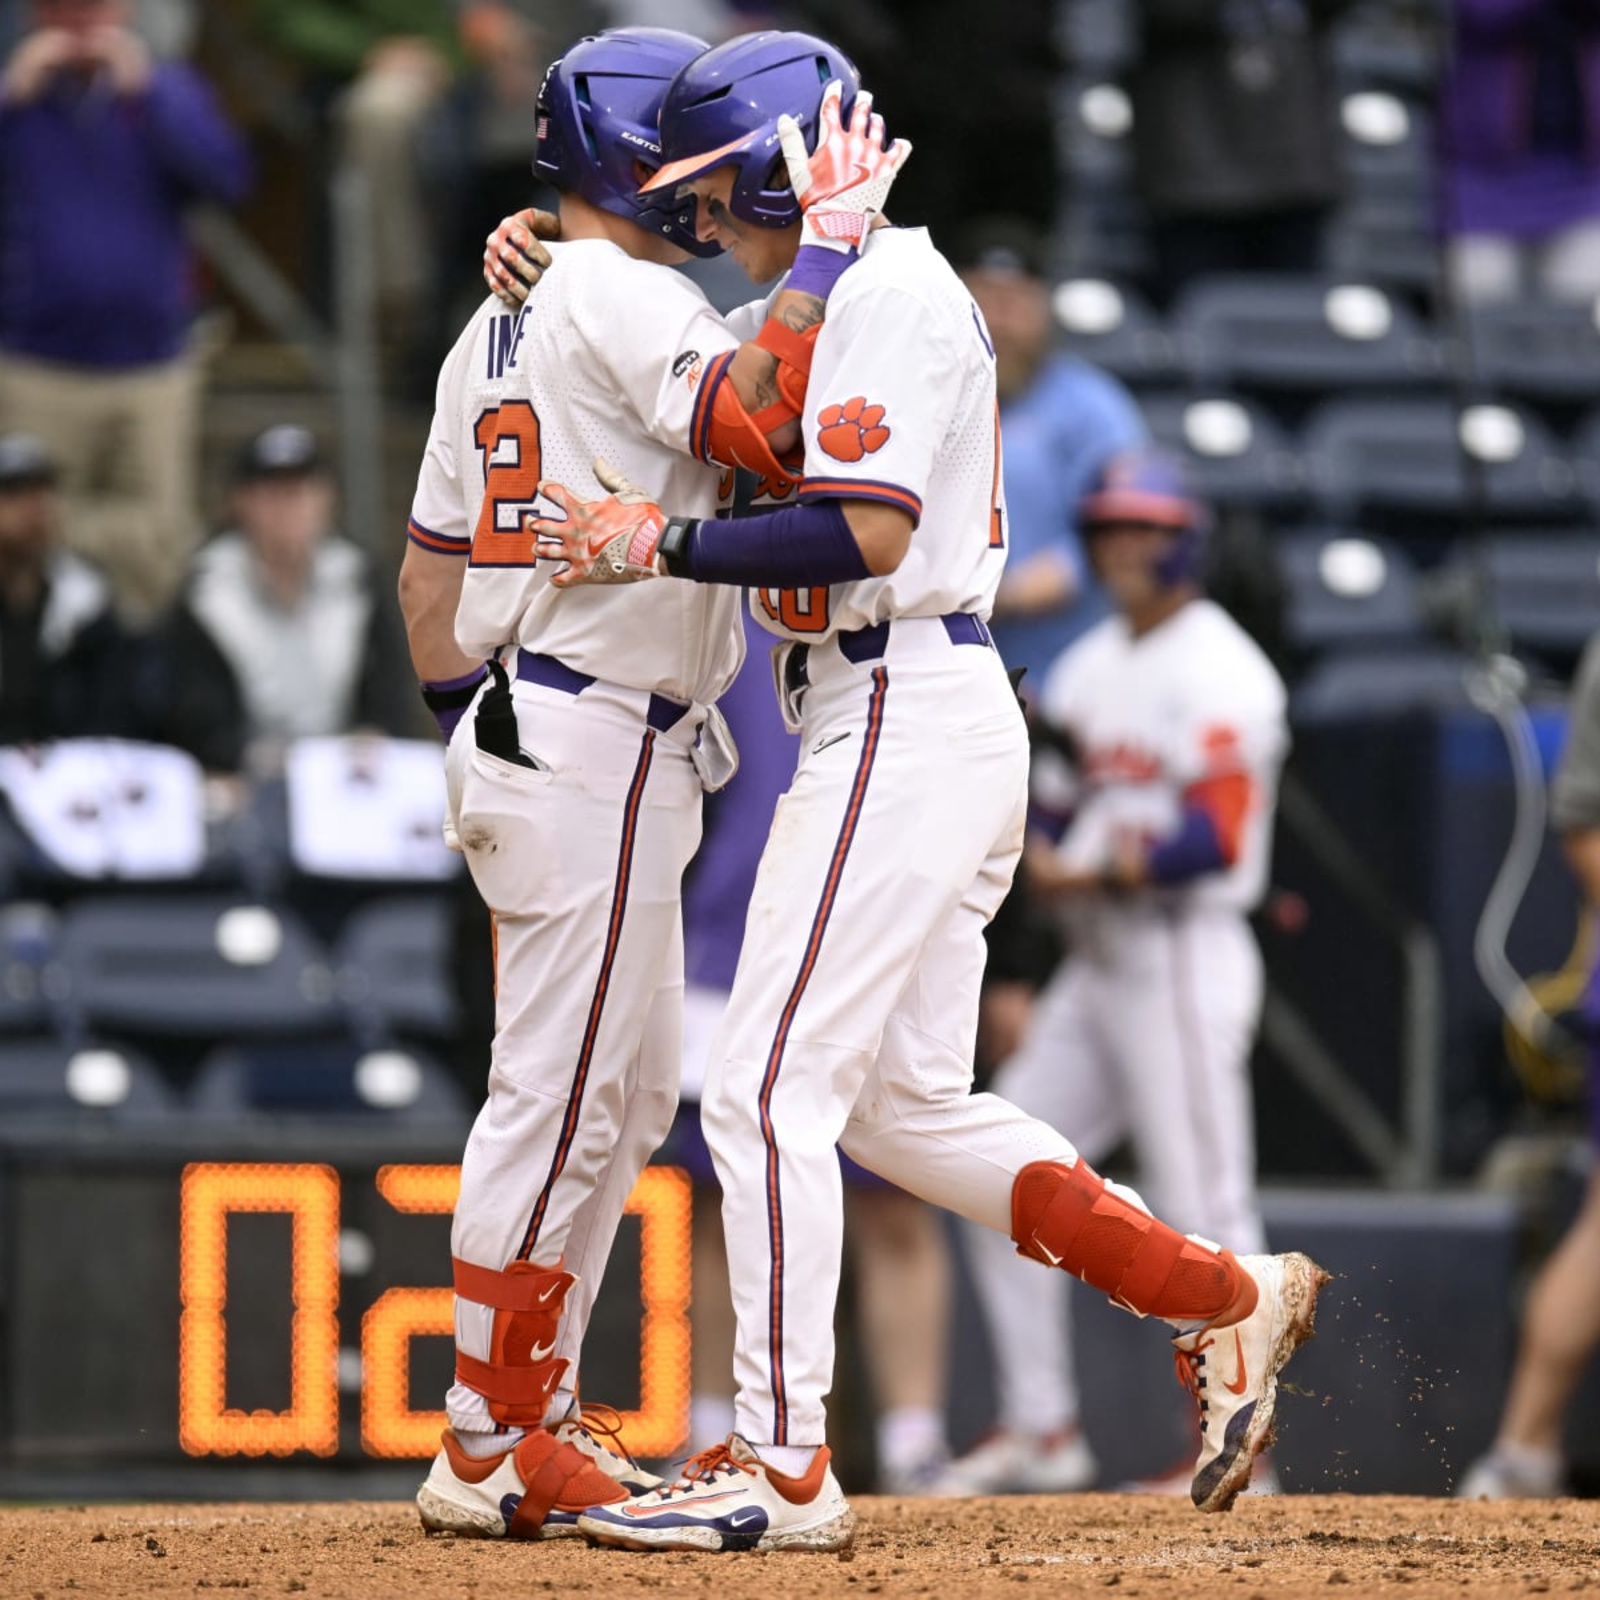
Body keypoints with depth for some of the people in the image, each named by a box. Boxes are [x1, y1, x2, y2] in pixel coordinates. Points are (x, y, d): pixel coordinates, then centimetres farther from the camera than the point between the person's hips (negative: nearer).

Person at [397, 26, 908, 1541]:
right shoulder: (617, 293, -10)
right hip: (599, 747, -10)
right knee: (562, 1097, -8)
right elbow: (752, 422, -29)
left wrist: (467, 732, 24)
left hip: (516, 732, 10)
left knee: (624, 1093, 16)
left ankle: (530, 1419, 20)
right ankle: (486, 1452, -6)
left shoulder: (498, 324, 18)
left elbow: (426, 571, 20)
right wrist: (828, 248, -23)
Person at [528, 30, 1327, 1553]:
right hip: (940, 724, 11)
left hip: (902, 724, -11)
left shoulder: (889, 289, -12)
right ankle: (1225, 1297, 16)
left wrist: (664, 546, -16)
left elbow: (867, 532, -22)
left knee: (767, 1088, -11)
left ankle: (782, 1464, -10)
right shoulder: (874, 290, 20)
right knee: (908, 1106, 14)